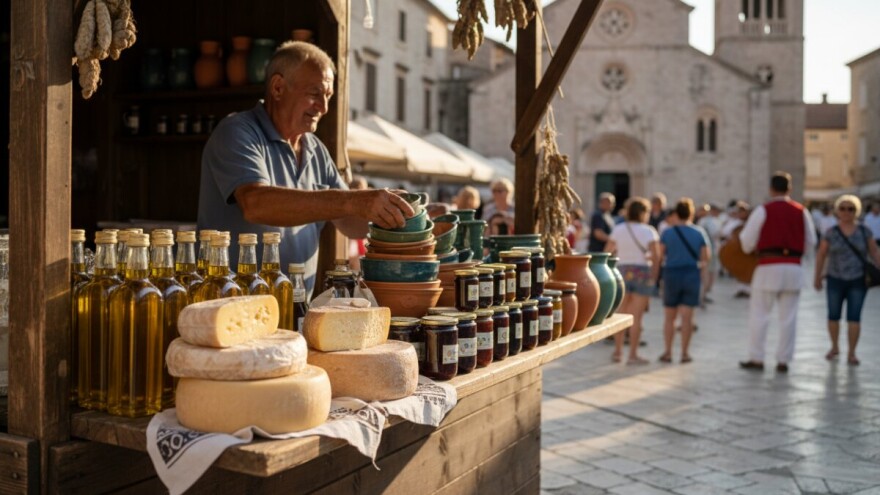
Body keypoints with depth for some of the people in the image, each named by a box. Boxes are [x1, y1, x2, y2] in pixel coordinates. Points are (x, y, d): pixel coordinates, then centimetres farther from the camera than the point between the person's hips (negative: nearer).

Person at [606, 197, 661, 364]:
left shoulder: (618, 229, 4)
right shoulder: (649, 231, -6)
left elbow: (607, 252, 5)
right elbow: (656, 256, -12)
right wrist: (654, 276, -4)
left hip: (622, 271, 3)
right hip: (643, 273, -3)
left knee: (620, 314, 12)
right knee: (636, 316, 0)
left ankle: (617, 351, 17)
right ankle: (633, 355, 3)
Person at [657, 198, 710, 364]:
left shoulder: (667, 232, -4)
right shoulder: (699, 233, -1)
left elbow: (660, 255, -6)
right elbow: (705, 257, 0)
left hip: (672, 275, -1)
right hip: (692, 275, 1)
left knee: (669, 317, 10)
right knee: (687, 317, 4)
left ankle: (668, 352, 8)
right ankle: (684, 353, 6)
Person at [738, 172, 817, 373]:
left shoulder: (763, 210, -5)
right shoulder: (801, 211, 6)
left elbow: (747, 240, -3)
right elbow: (810, 241, 10)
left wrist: (749, 249, 18)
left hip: (769, 267, -3)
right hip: (794, 267, 3)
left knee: (759, 313, 4)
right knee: (788, 317, 7)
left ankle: (756, 358, 6)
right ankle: (783, 360, 11)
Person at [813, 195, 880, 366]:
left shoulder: (864, 231, -3)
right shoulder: (831, 233, -4)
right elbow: (821, 255, 3)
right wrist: (817, 277, 4)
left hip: (858, 281, -1)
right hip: (836, 281, 1)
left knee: (854, 318, -8)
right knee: (833, 316, 8)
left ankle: (851, 353, 1)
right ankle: (834, 347, 29)